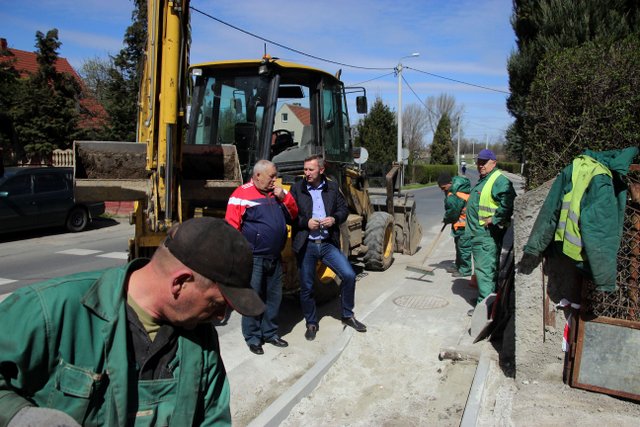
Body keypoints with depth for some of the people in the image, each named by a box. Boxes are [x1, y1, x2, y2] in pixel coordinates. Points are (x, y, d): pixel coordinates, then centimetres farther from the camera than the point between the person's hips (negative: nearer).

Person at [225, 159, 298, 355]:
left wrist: (284, 197, -2)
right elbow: (231, 228, -13)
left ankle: (270, 332, 28)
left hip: (275, 258, 7)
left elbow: (293, 214, 15)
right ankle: (253, 337, 17)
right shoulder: (242, 194, -10)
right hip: (253, 258, -7)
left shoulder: (277, 193, 12)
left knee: (274, 296, 14)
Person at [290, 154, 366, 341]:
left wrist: (334, 219, -9)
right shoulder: (297, 189, 0)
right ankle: (311, 323, 28)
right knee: (306, 287, 7)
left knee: (349, 275, -7)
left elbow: (344, 209, 11)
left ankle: (348, 315, 15)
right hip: (306, 245, -1)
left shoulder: (332, 187, 7)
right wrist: (306, 222, -17)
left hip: (328, 243, 2)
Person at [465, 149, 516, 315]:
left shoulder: (499, 181, -15)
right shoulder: (483, 180, 19)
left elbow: (508, 204, -29)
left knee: (485, 269, -9)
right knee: (484, 268, 20)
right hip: (478, 233, 11)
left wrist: (495, 219, -23)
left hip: (487, 234, -11)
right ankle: (487, 298, 33)